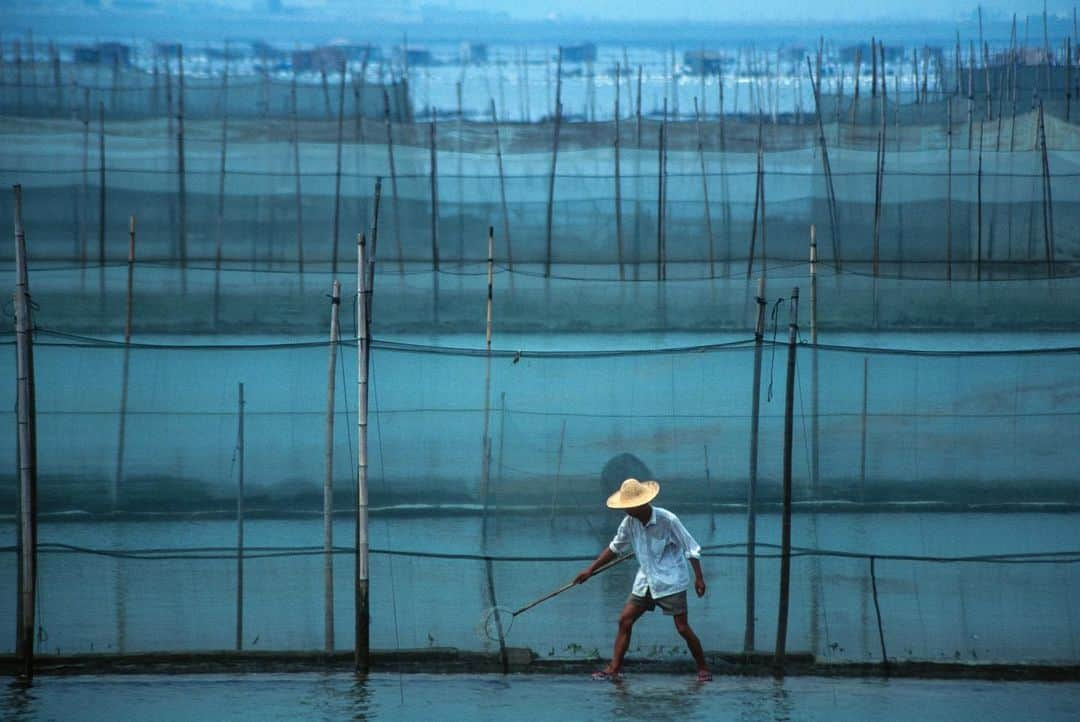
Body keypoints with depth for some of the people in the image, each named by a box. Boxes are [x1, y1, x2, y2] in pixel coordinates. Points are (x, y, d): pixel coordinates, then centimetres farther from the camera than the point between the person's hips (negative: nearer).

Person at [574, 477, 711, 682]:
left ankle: (703, 669, 7)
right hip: (646, 581, 6)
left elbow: (691, 548, -12)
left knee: (683, 628, -7)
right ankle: (614, 668, 2)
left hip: (671, 582, -6)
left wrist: (699, 578, -13)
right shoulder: (630, 523, -2)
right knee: (624, 620, -1)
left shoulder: (667, 520, -18)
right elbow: (615, 548, 12)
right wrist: (590, 570, 11)